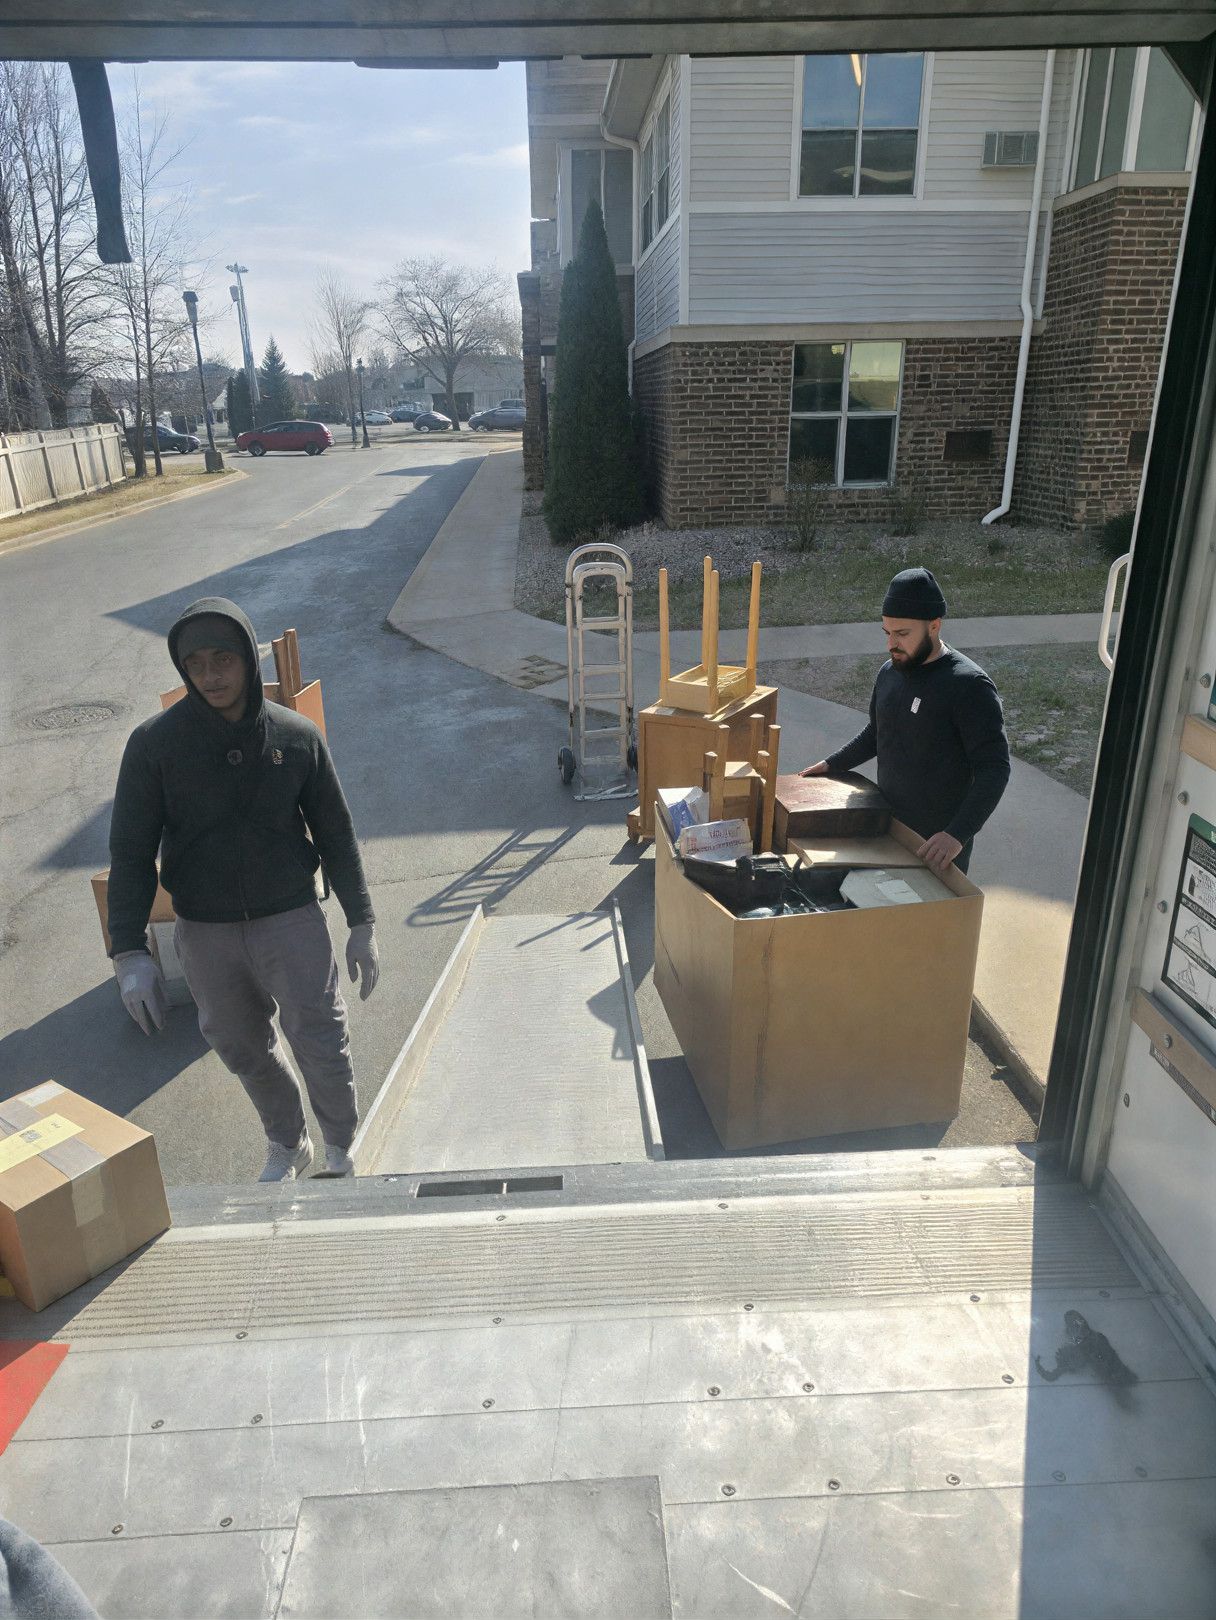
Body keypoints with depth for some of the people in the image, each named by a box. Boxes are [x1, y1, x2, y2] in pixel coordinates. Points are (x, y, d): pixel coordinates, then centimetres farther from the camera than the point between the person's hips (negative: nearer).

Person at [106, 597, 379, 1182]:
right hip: (204, 934, 1)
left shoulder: (298, 737, -6)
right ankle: (286, 1144, 43)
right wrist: (129, 953, -14)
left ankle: (345, 1152, 29)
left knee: (322, 1046, 0)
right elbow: (130, 852, -6)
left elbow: (335, 836, 2)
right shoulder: (155, 744, -9)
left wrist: (361, 924, 1)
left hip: (291, 920, -1)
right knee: (244, 1050, 16)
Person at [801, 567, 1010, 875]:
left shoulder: (968, 686, -19)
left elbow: (994, 768, -23)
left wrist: (958, 835, -33)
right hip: (886, 828, 6)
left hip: (937, 843, -6)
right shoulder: (890, 672, 4)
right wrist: (832, 765, 13)